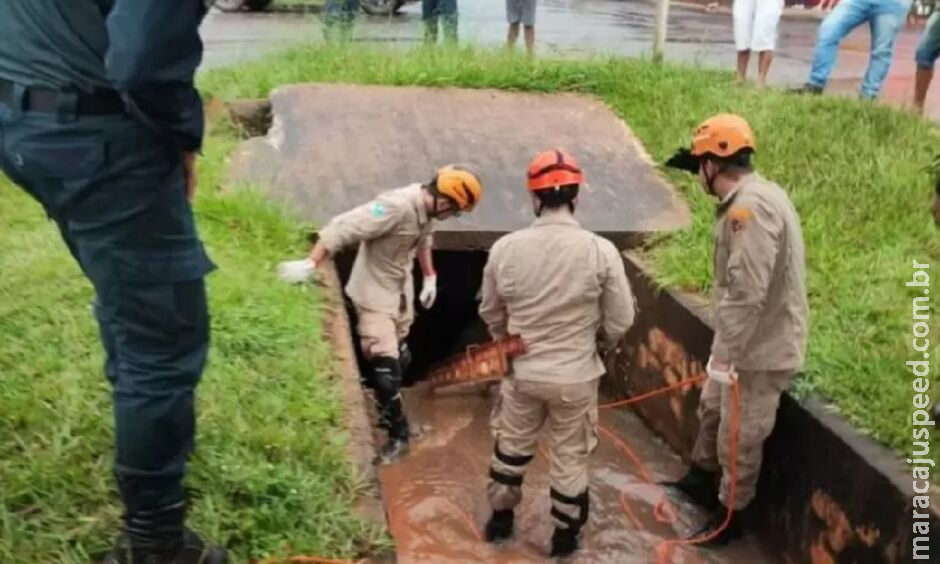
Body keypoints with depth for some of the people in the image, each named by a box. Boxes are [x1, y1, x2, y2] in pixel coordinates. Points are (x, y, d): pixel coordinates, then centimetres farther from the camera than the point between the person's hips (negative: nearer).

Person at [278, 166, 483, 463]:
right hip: (375, 291, -8)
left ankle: (389, 412, 39)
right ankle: (398, 434, 5)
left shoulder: (427, 208, -6)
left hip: (401, 289, 8)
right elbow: (343, 228, -34)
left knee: (399, 356, 19)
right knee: (385, 363, -9)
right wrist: (309, 265, -36)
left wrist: (430, 277, 18)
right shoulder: (396, 206, -32)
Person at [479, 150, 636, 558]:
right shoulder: (600, 251, -18)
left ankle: (500, 518, 41)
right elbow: (620, 321, -9)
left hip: (522, 372, 2)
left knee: (511, 445, 23)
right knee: (570, 456, 17)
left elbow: (491, 314, 2)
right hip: (575, 376, -2)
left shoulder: (505, 249, -12)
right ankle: (565, 535, 33)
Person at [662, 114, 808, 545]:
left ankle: (730, 515, 26)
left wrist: (724, 355, -23)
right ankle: (701, 479, 47)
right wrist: (723, 350, 17)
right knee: (713, 409, 27)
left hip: (762, 348, -10)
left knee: (740, 437, 7)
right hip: (750, 338, 10)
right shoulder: (756, 197, 7)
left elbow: (746, 295, -30)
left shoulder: (749, 208, -27)